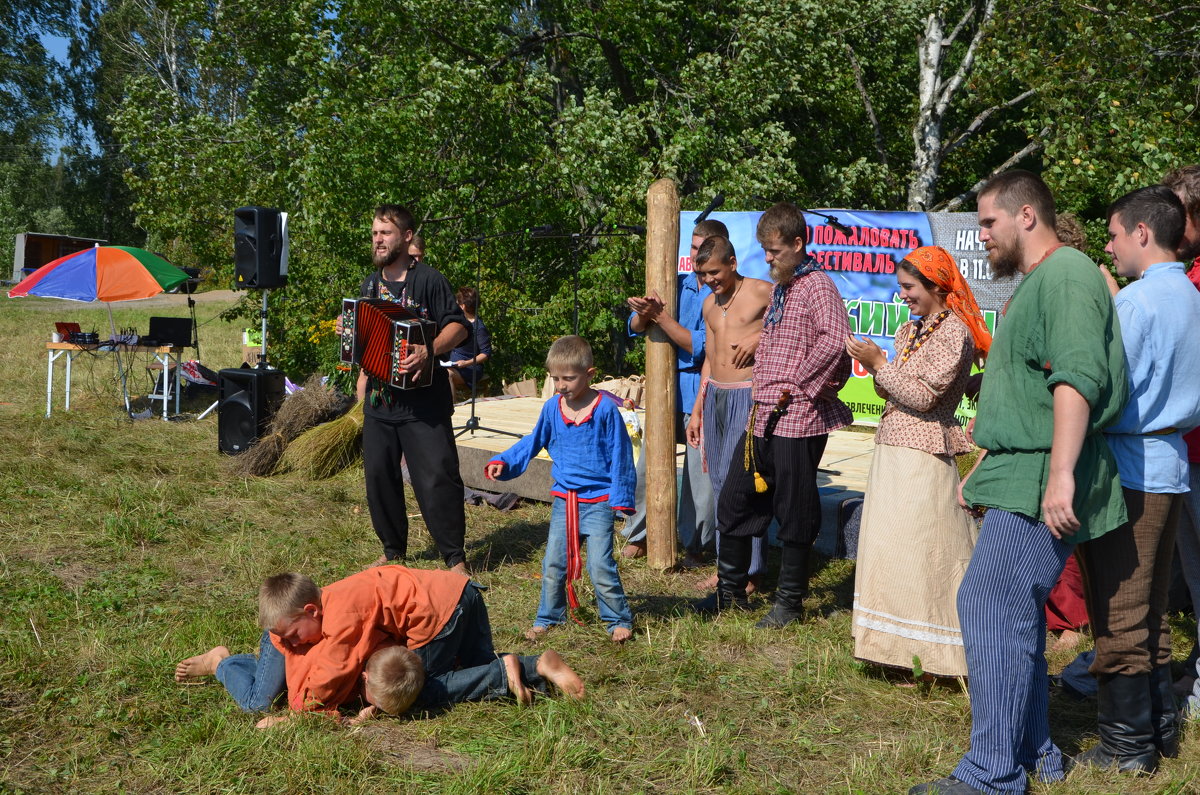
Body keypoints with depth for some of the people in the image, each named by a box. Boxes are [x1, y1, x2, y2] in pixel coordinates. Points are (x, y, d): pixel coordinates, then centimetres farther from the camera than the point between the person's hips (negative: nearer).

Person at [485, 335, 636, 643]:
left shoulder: (605, 409, -12)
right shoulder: (552, 408, 2)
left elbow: (620, 455, -6)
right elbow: (533, 442, 16)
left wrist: (620, 497, -7)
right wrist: (503, 462, 4)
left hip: (597, 501, -5)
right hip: (563, 499, 5)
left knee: (600, 565, -8)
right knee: (553, 563, 9)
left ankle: (619, 620, 10)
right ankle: (548, 618, 25)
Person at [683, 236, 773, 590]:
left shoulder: (763, 292, -5)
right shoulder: (710, 303, 15)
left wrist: (760, 337, -17)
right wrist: (696, 410, 19)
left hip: (748, 395, -7)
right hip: (714, 396, 7)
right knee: (720, 481, 9)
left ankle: (750, 570, 4)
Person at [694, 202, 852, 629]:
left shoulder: (817, 285, -12)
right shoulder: (780, 288, 17)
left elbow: (836, 340, -29)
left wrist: (799, 386, -22)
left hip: (796, 420, -9)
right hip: (762, 416, 9)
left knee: (794, 512, 2)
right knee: (736, 499, 13)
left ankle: (790, 602, 15)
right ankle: (730, 591, 25)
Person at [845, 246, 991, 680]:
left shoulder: (953, 332, -10)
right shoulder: (911, 330, 17)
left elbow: (923, 396, -17)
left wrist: (879, 363, -13)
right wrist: (875, 367, 1)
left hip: (923, 458, -9)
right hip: (891, 450, 9)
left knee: (920, 553, -5)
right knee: (889, 551, 10)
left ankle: (930, 654, 4)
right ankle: (899, 648, 20)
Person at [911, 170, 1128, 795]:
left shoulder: (1067, 273, -11)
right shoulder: (1032, 285, 23)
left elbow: (1078, 376, -24)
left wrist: (1061, 473, -31)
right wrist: (983, 469, 29)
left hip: (1041, 484, -11)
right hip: (1019, 481, 11)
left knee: (989, 603, -13)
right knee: (1013, 609, 14)